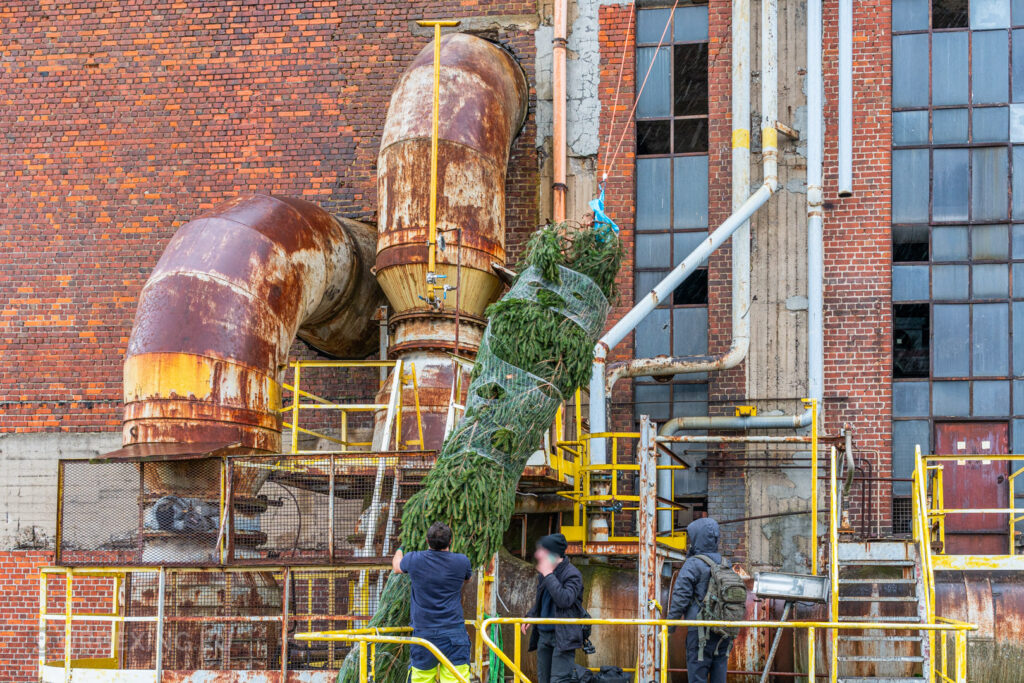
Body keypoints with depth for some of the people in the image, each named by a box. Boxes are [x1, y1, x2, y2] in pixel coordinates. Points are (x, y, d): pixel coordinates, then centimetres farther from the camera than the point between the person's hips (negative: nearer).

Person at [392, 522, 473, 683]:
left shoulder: (414, 560, -3)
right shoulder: (461, 561, -2)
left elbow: (397, 566, 22)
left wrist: (399, 551, 46)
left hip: (423, 633, 1)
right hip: (454, 632, -1)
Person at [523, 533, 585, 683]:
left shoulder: (572, 574, -12)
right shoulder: (543, 574, 12)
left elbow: (565, 600, -28)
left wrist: (548, 575, -23)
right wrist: (530, 615, 12)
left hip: (563, 636, -8)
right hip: (544, 635, 8)